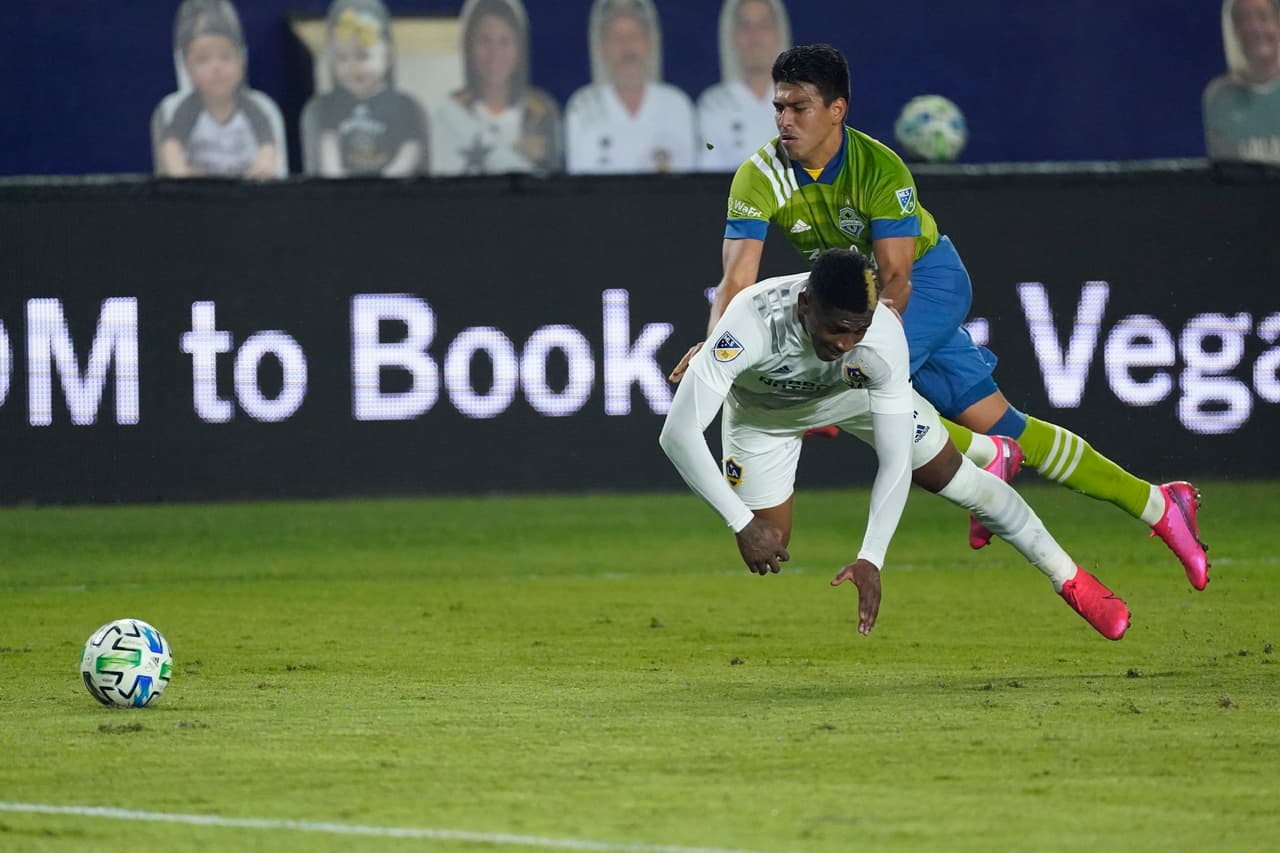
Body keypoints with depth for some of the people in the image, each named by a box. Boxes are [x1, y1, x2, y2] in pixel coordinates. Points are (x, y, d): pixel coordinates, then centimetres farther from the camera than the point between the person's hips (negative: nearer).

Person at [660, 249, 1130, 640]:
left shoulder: (883, 334, -41)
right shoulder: (751, 323, -47)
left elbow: (895, 463, -35)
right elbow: (677, 433, -47)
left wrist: (872, 559, -45)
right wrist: (742, 524, -49)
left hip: (854, 390, 1)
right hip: (761, 408, -1)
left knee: (958, 478, 6)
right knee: (765, 550, -10)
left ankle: (1071, 580, 22)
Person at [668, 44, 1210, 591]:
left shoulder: (880, 170, -26)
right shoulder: (759, 178, -16)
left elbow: (895, 277, -29)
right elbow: (737, 279, -22)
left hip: (928, 281, -5)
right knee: (1002, 427, 2)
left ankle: (986, 455, -9)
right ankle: (1156, 503, 9)